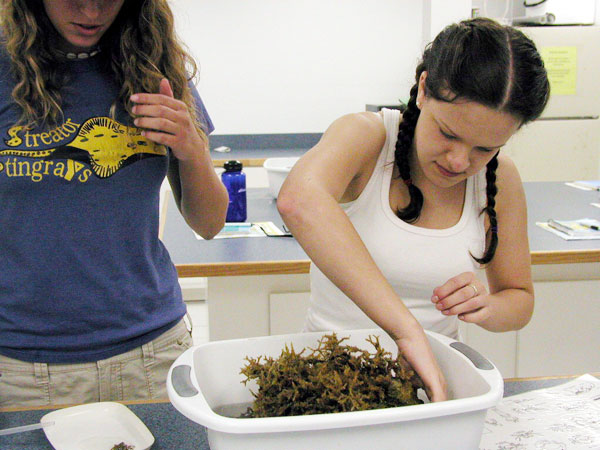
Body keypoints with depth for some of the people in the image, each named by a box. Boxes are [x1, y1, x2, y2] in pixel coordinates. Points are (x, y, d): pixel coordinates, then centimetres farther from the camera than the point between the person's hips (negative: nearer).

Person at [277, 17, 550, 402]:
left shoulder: (500, 180, -3)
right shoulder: (365, 137, -15)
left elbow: (521, 300, 10)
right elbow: (300, 201, -40)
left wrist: (486, 307, -16)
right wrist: (408, 329, -44)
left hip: (432, 376, 4)